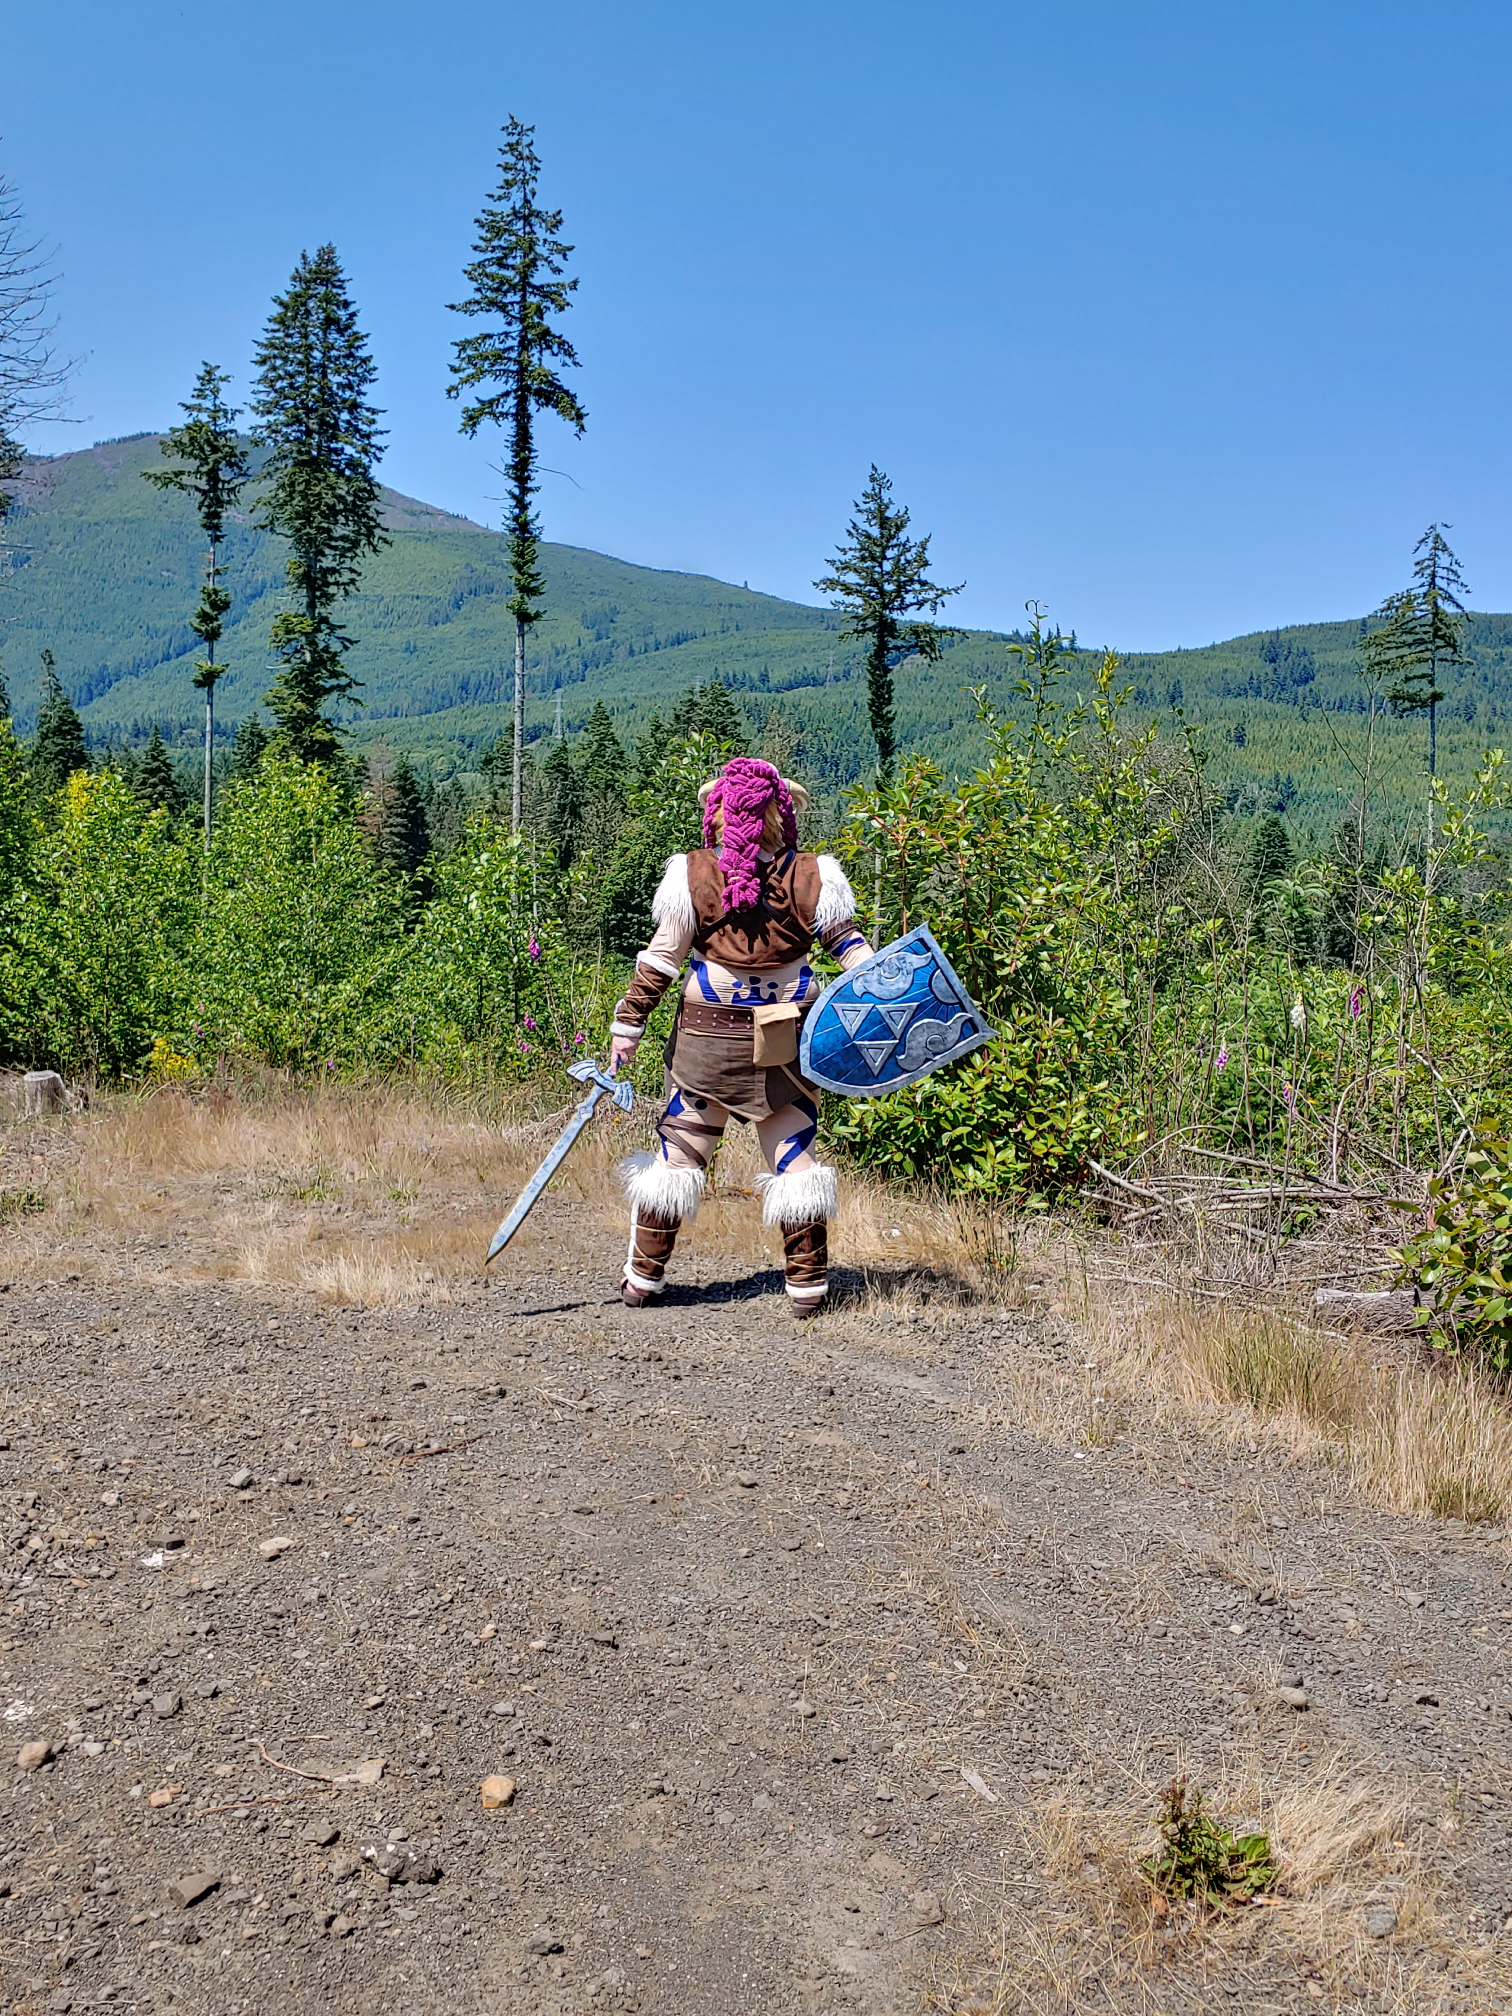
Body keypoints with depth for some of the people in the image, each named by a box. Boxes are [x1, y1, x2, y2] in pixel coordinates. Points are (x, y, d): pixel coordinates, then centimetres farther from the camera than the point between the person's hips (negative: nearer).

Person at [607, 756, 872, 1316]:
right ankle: (808, 1285, 14)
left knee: (678, 1152, 10)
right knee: (794, 1155, 10)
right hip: (785, 1042, 1)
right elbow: (850, 946, 2)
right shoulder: (811, 877, -4)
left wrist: (627, 1025, 2)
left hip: (706, 1038, 0)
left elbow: (660, 960, -4)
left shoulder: (693, 874, -6)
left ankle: (642, 1278, 18)